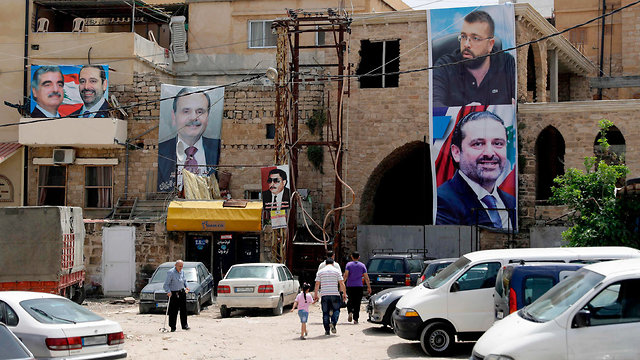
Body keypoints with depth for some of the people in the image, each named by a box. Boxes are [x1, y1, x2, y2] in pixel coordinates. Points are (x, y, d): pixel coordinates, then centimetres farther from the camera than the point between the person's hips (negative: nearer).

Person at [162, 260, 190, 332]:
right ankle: (172, 327, 4)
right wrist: (168, 291, -27)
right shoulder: (171, 272, -12)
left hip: (182, 292, 6)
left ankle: (184, 325, 10)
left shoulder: (182, 272, 9)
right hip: (174, 293, -6)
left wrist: (186, 286, 8)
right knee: (173, 311, -3)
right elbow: (166, 285, -13)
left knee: (183, 310, 4)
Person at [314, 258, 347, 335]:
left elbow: (317, 284, 5)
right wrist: (344, 294, 6)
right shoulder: (337, 271, 4)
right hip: (335, 294, -1)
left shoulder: (320, 272, 8)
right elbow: (341, 283, 0)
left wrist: (315, 295, 10)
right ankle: (333, 323, -12)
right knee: (336, 310, 12)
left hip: (324, 295, 1)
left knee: (325, 312, 7)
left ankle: (327, 330, 6)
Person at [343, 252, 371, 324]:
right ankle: (355, 319, 1)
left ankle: (350, 312, -11)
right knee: (357, 303, 5)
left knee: (350, 301, 15)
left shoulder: (348, 264, 0)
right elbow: (366, 278, 2)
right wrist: (369, 287, 7)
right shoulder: (362, 265, 5)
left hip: (350, 286, 0)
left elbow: (346, 275, -12)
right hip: (359, 286, 0)